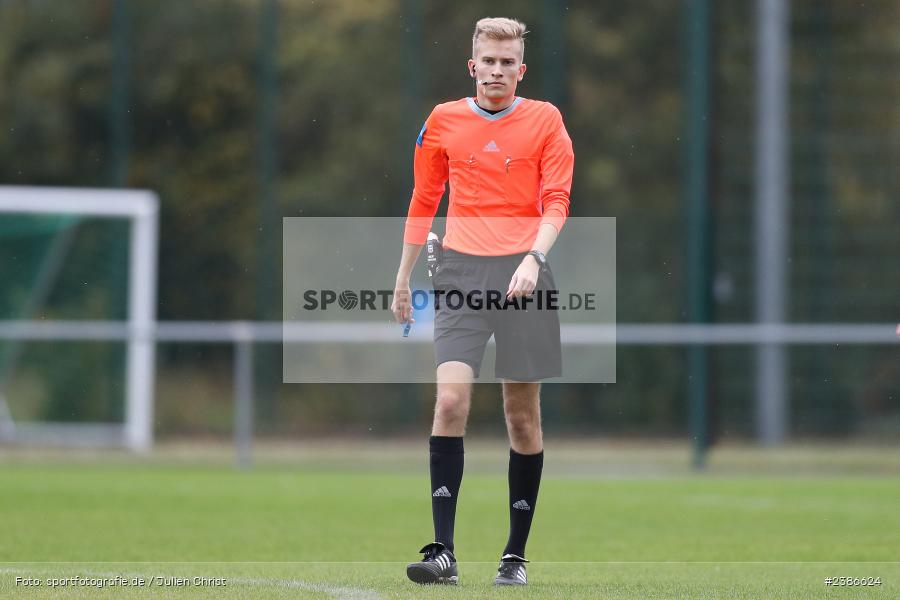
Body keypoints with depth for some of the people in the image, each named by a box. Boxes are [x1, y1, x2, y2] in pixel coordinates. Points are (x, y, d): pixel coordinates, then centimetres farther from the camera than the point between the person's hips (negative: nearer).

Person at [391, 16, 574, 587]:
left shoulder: (545, 120, 3)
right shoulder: (443, 122, 8)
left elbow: (556, 201, -2)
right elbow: (423, 202, 17)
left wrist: (533, 258, -19)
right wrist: (403, 278, 16)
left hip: (524, 274, 0)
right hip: (463, 271, 1)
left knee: (523, 415, 3)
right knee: (451, 400, -15)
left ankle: (516, 555, 13)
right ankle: (443, 551, -17)